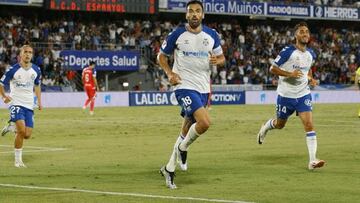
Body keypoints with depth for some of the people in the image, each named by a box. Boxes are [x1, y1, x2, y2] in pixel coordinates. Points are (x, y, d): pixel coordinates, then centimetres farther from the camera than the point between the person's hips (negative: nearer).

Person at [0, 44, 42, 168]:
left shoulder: (36, 70, 4)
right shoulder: (13, 70, -9)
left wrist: (39, 101, 11)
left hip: (29, 106, 4)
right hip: (16, 103, -4)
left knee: (27, 135, -4)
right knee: (22, 130, -21)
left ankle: (15, 131, 32)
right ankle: (18, 160, -8)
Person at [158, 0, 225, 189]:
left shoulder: (211, 35, 4)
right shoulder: (177, 34, -5)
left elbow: (221, 57, 15)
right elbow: (161, 56, 5)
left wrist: (217, 60, -10)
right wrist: (170, 73, -12)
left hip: (203, 88, 5)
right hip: (184, 86, -5)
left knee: (187, 129, 12)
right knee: (204, 122, -25)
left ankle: (169, 169, 27)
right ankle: (183, 148, 1)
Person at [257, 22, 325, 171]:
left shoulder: (311, 54, 3)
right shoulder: (288, 52, -14)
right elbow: (272, 69, -12)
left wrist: (311, 79, 3)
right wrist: (290, 74, -25)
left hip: (303, 94, 3)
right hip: (286, 95, -3)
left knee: (309, 125, -15)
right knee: (280, 124, 17)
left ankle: (312, 161, -18)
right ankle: (265, 128, 55)